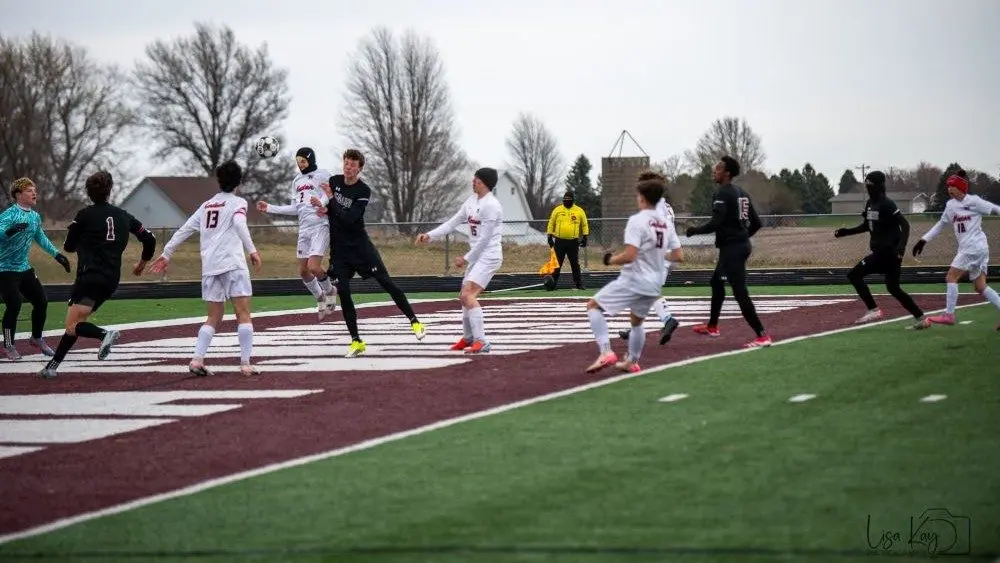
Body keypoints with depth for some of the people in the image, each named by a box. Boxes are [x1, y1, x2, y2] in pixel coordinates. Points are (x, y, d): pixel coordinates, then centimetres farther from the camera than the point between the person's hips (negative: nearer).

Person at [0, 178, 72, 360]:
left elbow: (40, 238, 25)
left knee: (41, 301, 8)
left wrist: (57, 254, 23)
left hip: (24, 268, 8)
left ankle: (36, 338, 30)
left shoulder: (35, 216, 8)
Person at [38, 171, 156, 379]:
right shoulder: (123, 216, 10)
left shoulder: (85, 215, -3)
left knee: (72, 327, -13)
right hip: (112, 280, 6)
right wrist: (142, 263, 30)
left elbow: (69, 246, 7)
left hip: (90, 277, -6)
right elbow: (149, 239, 13)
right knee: (75, 323, 15)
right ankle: (53, 365, 13)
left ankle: (105, 334, -37)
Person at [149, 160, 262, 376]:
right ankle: (245, 363, -12)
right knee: (243, 314, -4)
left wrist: (166, 254, 22)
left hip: (209, 267, 6)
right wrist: (252, 250, -21)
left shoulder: (206, 205, 21)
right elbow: (240, 224, -16)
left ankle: (197, 359, -3)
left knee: (214, 318, 12)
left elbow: (184, 230, 18)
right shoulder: (237, 202, 4)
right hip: (233, 264, -6)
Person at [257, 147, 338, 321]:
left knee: (314, 267, -18)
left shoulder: (323, 175, -1)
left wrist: (323, 202, -30)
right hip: (304, 228, 7)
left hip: (321, 226, -7)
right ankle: (321, 300, 26)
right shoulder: (297, 181, 20)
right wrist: (270, 208, 18)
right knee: (303, 271, 5)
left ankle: (329, 290, 11)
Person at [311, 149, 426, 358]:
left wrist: (330, 202, -20)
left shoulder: (363, 191, -12)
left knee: (385, 282, -7)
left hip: (360, 245, -4)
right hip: (338, 248, 4)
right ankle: (356, 341, 3)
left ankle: (414, 321, 4)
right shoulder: (334, 181, 3)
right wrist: (325, 208, -6)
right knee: (343, 292, -3)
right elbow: (323, 204, 18)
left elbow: (349, 219, -21)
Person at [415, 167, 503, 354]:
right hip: (477, 256, 10)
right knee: (464, 296, 17)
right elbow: (452, 223, 12)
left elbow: (484, 239, -18)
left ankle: (481, 342, -25)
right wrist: (429, 235, 1)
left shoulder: (490, 205, -17)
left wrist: (466, 258, -10)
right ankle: (468, 338, 33)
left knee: (468, 295, -21)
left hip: (489, 256, -10)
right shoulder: (472, 201, 11)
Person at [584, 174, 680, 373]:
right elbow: (676, 254, 14)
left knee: (593, 305, 2)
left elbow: (629, 256, -24)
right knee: (636, 321, 27)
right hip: (654, 283, 7)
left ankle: (605, 352, -12)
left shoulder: (637, 220, -16)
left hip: (633, 280, -7)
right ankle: (631, 362, 38)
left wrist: (611, 260, -5)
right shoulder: (665, 223, 7)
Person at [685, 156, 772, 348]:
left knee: (740, 292, -11)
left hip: (731, 248, -10)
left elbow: (716, 223, -24)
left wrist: (695, 230, -9)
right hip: (742, 244, 10)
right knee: (717, 282, 26)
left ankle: (762, 336, -16)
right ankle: (712, 326, 39)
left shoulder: (722, 194, -14)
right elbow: (756, 223, 13)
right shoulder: (742, 194, 13)